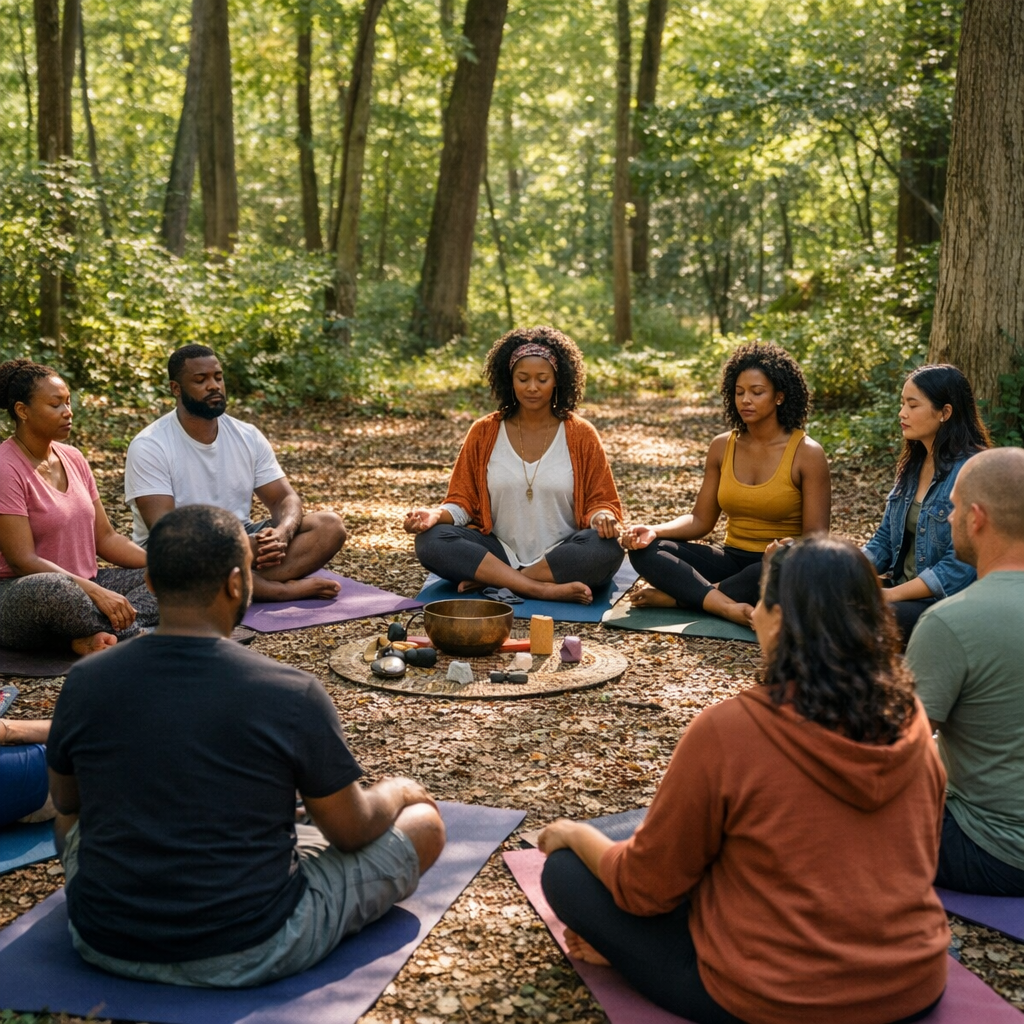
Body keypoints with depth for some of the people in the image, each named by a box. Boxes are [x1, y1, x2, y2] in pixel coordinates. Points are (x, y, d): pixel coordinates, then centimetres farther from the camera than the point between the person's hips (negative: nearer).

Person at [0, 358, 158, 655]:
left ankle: (95, 637, -29)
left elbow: (105, 537, 10)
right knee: (53, 588, -41)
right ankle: (133, 636, -17)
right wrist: (96, 592, -29)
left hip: (82, 586, 8)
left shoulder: (73, 458, 9)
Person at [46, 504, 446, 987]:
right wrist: (396, 792, 17)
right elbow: (352, 833, -6)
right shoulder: (291, 694, -19)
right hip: (251, 954, -4)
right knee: (424, 820, 13)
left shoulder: (84, 683, -9)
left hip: (105, 945, 5)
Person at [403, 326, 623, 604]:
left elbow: (601, 503, 4)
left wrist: (602, 517, -20)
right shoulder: (484, 433, 6)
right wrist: (436, 515, -16)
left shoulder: (580, 435, 3)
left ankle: (489, 580, -26)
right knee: (431, 540, -26)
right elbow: (463, 501, 6)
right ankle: (545, 590, -33)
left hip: (561, 558, -1)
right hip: (500, 552, 1)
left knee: (606, 549, -33)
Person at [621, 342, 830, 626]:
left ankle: (673, 596, -23)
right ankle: (729, 608, -35)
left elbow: (816, 537, -11)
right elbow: (701, 519, 5)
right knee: (646, 550, -17)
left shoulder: (807, 454, -9)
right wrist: (654, 531, -14)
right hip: (732, 558, 5)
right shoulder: (722, 447, 4)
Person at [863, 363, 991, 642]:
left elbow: (961, 565, -21)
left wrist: (892, 594, -21)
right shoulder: (913, 465, 9)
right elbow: (885, 538, 12)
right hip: (904, 587, 8)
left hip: (949, 600, -7)